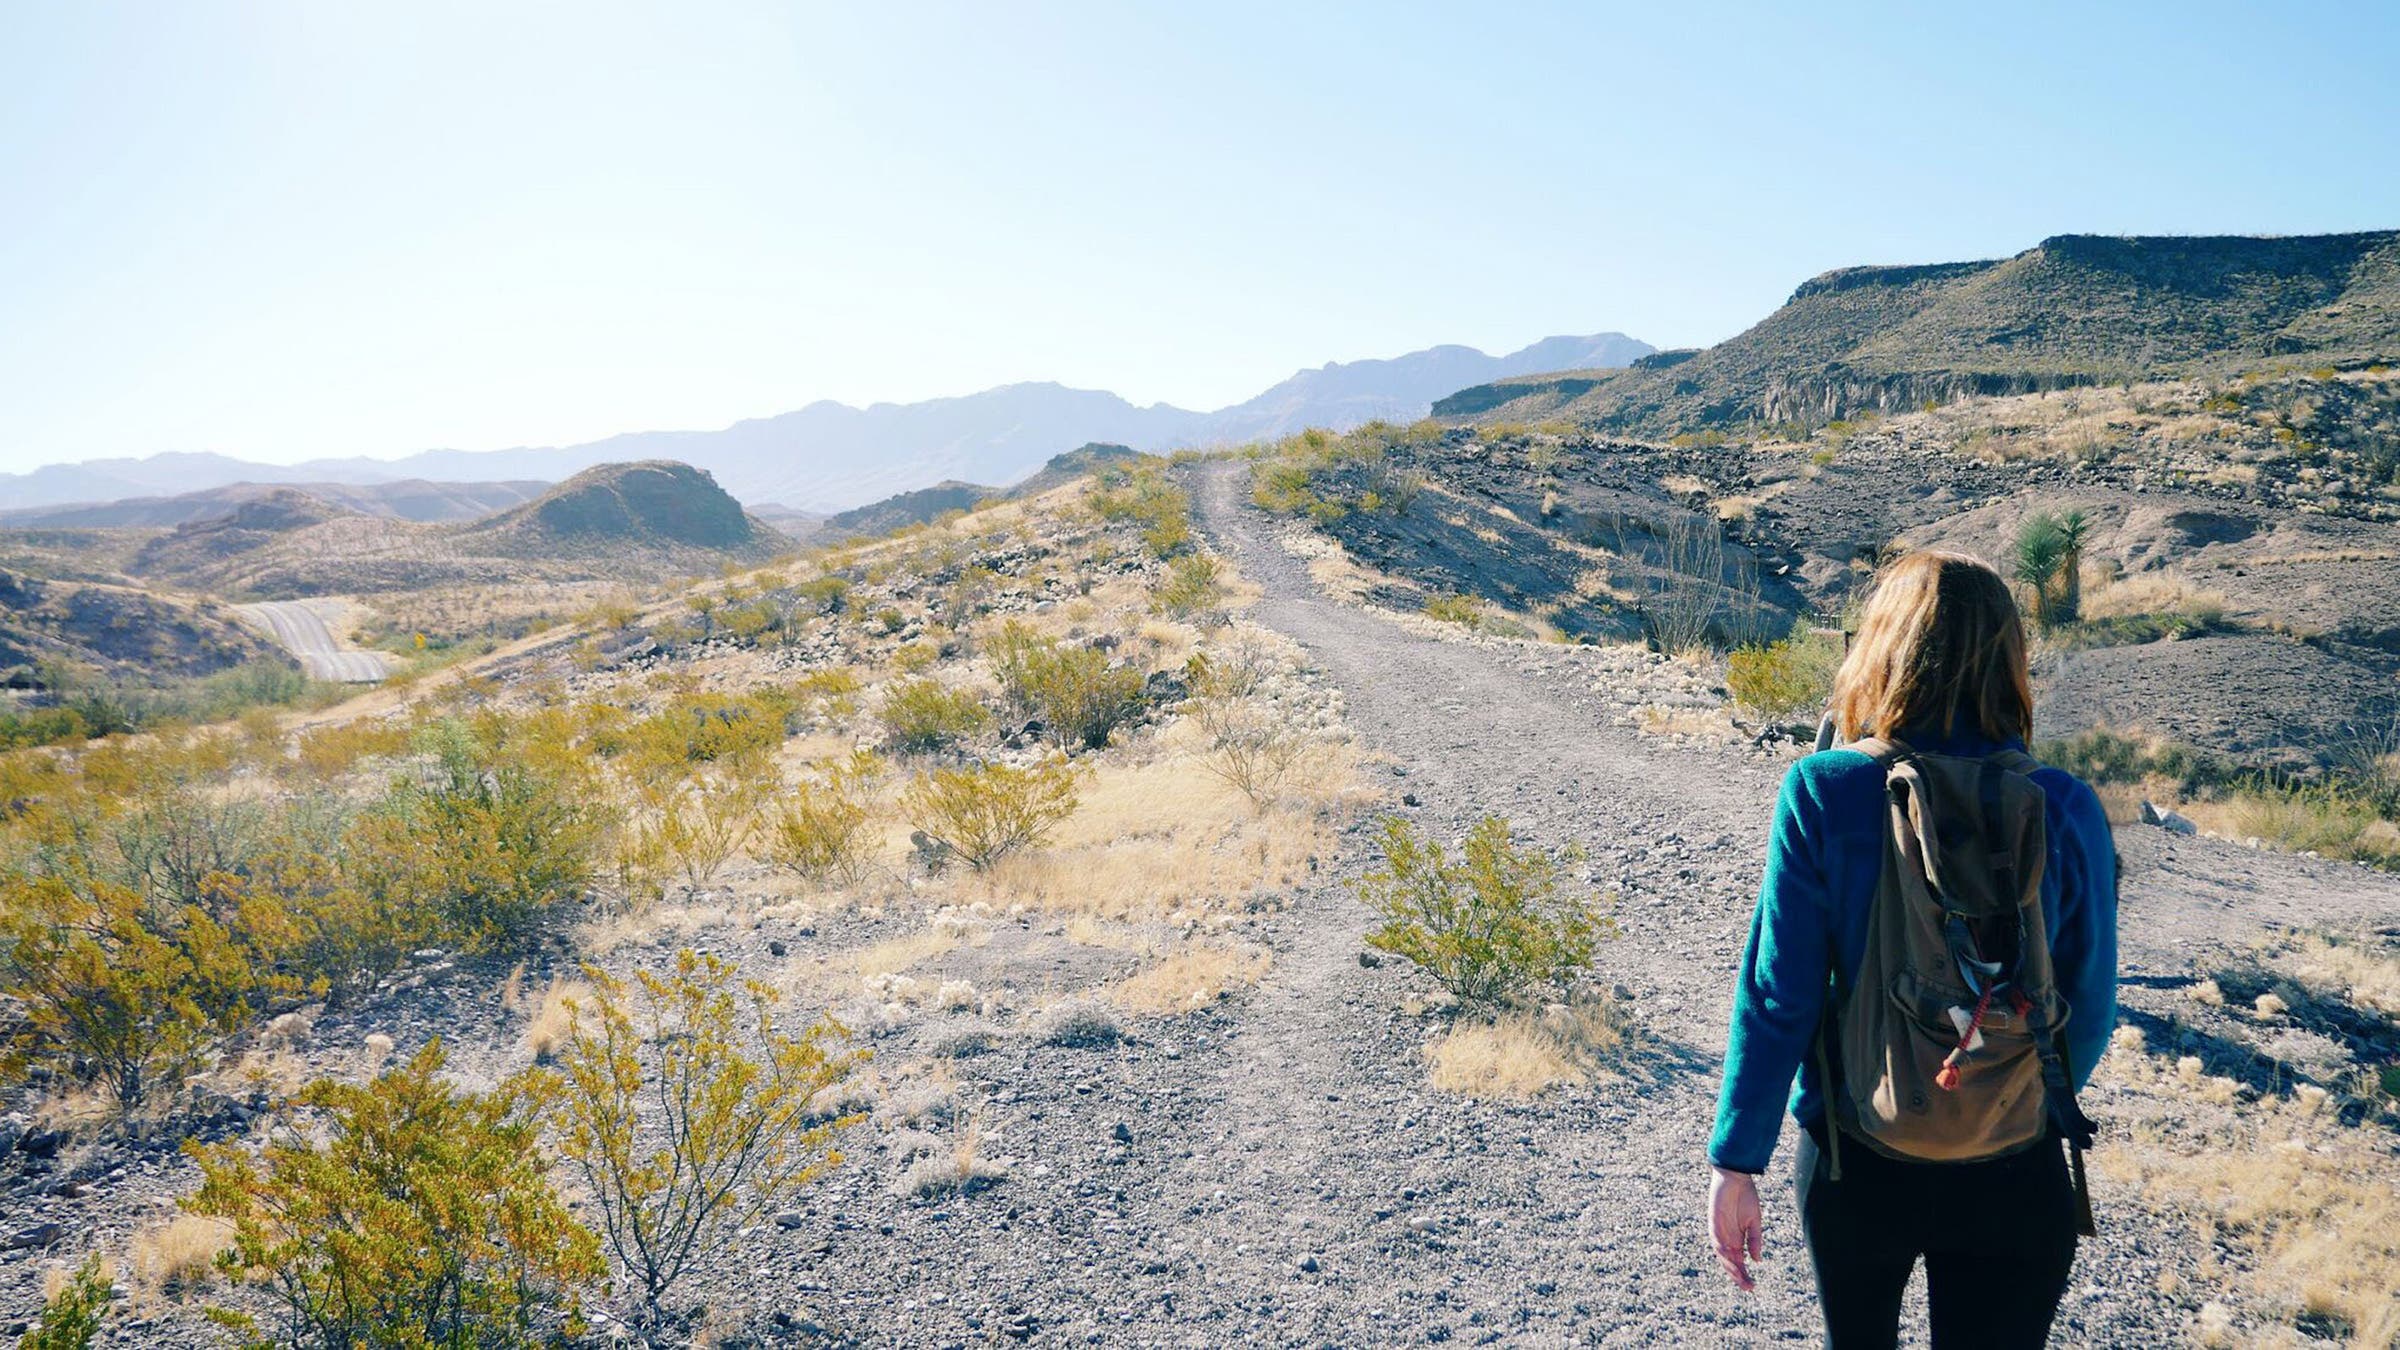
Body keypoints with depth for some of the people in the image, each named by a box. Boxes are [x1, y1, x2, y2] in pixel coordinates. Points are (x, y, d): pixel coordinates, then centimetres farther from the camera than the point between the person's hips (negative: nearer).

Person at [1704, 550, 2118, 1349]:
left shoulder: (1822, 791, -16)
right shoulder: (2064, 809, -12)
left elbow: (1778, 993, -15)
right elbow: (2090, 1005, -3)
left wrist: (1736, 1161, -6)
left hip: (1853, 1162, 0)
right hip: (2013, 1176, 0)